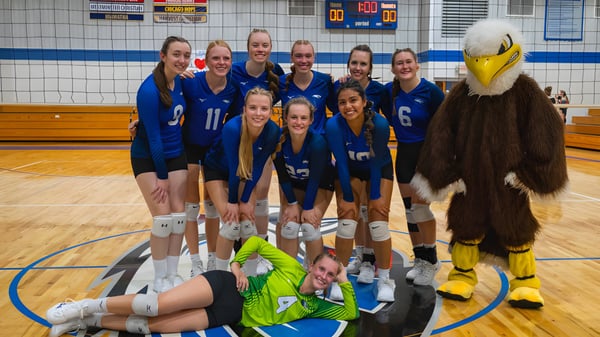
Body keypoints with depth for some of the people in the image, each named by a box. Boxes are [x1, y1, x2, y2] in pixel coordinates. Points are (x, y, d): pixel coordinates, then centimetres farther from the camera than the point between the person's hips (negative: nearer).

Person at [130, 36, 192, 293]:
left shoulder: (180, 80, -3)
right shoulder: (149, 90, -24)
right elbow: (153, 136, -21)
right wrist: (162, 176, -15)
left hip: (175, 155, 6)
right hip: (148, 158, -6)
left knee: (179, 215, 3)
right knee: (163, 216, -8)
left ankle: (172, 273, 16)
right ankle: (159, 278, 9)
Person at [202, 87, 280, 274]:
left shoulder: (273, 131, -26)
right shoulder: (232, 127, -37)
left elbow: (257, 169, -16)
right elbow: (233, 168, -26)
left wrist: (246, 201, -12)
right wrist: (232, 202, -16)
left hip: (246, 173, 3)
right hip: (218, 170, -3)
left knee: (248, 225, -5)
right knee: (231, 224, -13)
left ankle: (252, 276, 13)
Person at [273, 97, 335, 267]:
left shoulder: (318, 142, -35)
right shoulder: (279, 138, -26)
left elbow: (315, 179, -25)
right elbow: (283, 176, -14)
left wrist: (308, 208, -18)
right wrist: (292, 203, -13)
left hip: (321, 185, -2)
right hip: (292, 184, 3)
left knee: (310, 226, -14)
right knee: (289, 225, -10)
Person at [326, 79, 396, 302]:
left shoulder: (379, 124, -34)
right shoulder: (334, 125, -31)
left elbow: (376, 163, -23)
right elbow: (342, 164, -21)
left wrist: (375, 196, -15)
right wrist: (347, 198, -15)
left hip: (380, 169, 0)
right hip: (349, 171, 1)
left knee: (378, 223, -6)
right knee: (346, 222, -7)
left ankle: (385, 279, 13)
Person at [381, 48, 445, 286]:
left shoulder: (430, 91, -13)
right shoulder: (389, 91, -1)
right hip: (404, 154, 5)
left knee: (419, 206, -9)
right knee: (410, 209, 9)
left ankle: (431, 261, 10)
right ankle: (420, 259, 24)